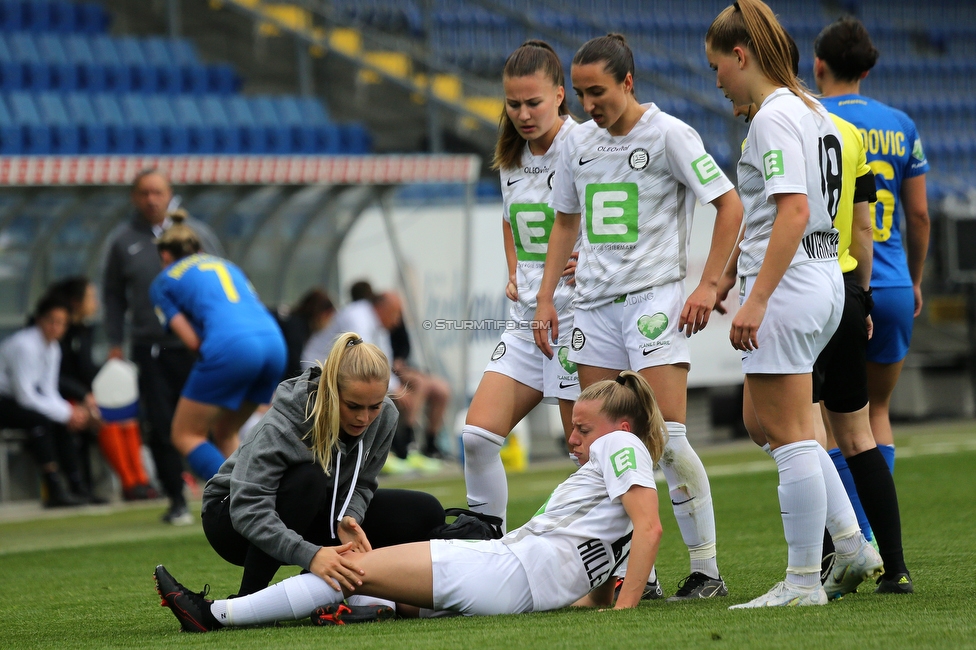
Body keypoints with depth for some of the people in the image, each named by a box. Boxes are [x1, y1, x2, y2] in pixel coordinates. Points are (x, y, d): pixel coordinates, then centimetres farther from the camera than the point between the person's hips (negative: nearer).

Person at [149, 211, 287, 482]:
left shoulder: (163, 282, 17)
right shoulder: (227, 265, 33)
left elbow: (192, 341, 6)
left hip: (230, 348, -6)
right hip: (274, 343, 6)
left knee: (186, 436, 7)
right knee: (225, 433, 23)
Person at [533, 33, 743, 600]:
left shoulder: (668, 134, -7)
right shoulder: (579, 143, 11)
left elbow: (730, 205, -7)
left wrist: (708, 286, -13)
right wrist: (546, 297, 16)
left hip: (654, 295, -6)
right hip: (595, 301, 6)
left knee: (667, 437, -13)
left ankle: (708, 570, -5)